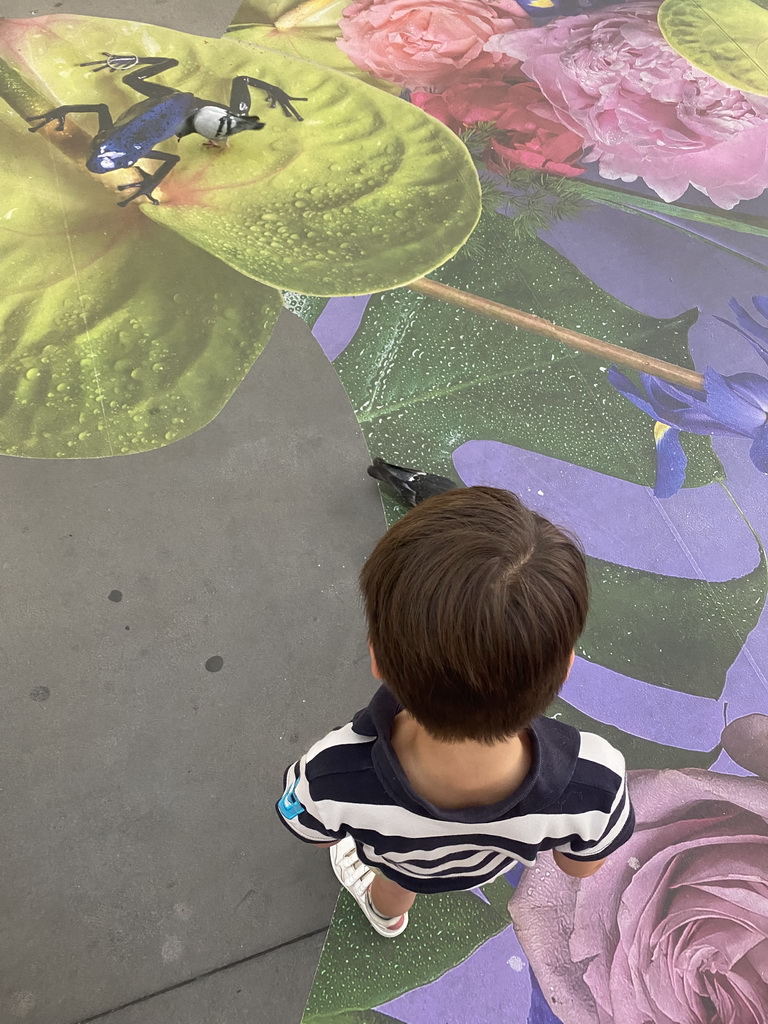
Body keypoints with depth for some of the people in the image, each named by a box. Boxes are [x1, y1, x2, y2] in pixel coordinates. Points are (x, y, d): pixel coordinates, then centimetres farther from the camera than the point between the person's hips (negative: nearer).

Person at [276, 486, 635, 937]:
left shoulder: (333, 780, -47)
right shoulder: (596, 782, -43)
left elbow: (318, 831, -19)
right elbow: (581, 864, -17)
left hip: (402, 859, -2)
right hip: (494, 863, 2)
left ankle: (387, 911, 73)